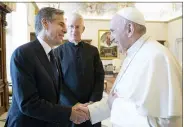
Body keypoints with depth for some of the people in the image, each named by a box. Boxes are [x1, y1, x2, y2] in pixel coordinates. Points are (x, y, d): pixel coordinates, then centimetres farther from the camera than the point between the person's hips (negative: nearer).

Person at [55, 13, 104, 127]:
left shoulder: (93, 50, 5)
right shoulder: (59, 51, -1)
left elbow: (100, 77, 1)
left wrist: (93, 101, -10)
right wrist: (75, 104, -13)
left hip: (92, 106, 2)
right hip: (68, 106, -1)